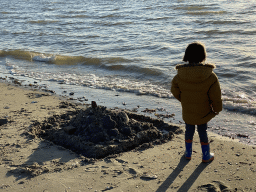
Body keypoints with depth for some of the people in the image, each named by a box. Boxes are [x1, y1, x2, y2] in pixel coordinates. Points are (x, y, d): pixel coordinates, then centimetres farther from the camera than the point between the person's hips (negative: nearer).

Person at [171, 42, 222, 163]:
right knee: (203, 132, 16)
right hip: (203, 112, -1)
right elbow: (215, 96, -13)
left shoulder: (179, 76, -15)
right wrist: (216, 109, 4)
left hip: (187, 111, 2)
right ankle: (206, 156, 30)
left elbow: (175, 91, -1)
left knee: (189, 131, 21)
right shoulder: (210, 76, -21)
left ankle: (188, 153, 36)